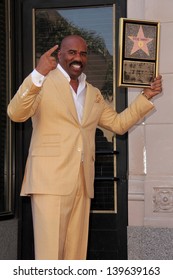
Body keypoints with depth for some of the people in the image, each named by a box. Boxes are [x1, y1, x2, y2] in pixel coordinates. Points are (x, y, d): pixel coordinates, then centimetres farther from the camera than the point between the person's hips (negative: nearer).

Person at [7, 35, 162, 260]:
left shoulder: (94, 94, 21)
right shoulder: (43, 83, 2)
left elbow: (118, 124, 25)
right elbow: (16, 114, -13)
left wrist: (146, 96, 17)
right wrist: (37, 74, -26)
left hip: (83, 182, 6)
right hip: (50, 180, -6)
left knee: (76, 251, 6)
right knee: (49, 251, -9)